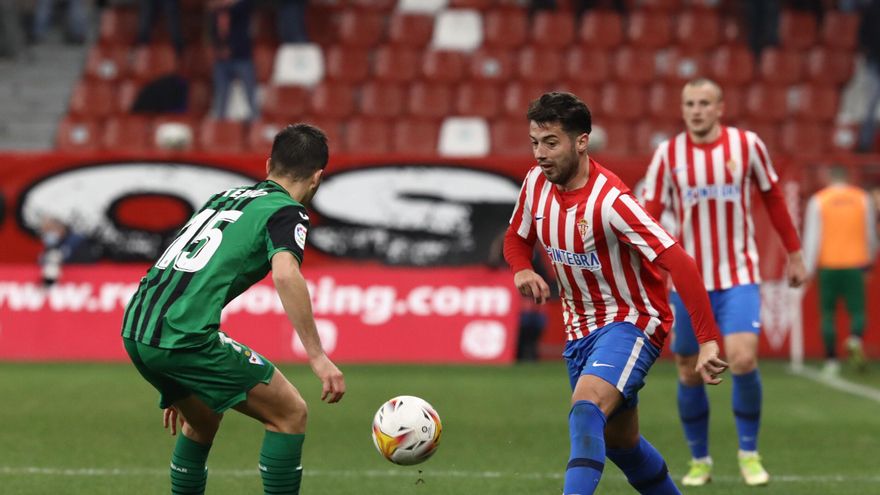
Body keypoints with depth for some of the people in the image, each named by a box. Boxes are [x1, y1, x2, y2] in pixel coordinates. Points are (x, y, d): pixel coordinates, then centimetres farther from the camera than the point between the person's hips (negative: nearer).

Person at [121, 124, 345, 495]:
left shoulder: (223, 198, 26)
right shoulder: (286, 211, 3)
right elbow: (285, 274, -18)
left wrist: (178, 387, 37)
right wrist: (317, 356, -17)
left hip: (135, 329, 8)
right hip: (185, 336, -8)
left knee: (202, 423, 30)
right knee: (290, 413, 3)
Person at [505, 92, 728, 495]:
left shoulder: (610, 201, -26)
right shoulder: (536, 182, -4)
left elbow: (679, 264, -30)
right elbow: (517, 238, 15)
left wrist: (708, 340, -35)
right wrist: (522, 271, -9)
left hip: (632, 321, -8)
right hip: (580, 327, 8)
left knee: (586, 406, -32)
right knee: (619, 443, 17)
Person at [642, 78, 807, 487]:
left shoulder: (747, 145, -2)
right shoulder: (668, 154, -2)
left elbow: (773, 199, 9)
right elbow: (649, 215, -2)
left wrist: (794, 253, 11)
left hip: (739, 277, -1)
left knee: (743, 359, -18)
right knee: (690, 373, 5)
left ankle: (749, 453, 1)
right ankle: (699, 461, 23)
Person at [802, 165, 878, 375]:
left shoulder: (818, 200, -1)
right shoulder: (863, 198, 4)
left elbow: (812, 237, -5)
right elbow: (870, 234, 12)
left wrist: (808, 269, -3)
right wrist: (868, 260, 27)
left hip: (828, 265, -1)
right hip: (855, 263, 1)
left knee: (828, 313, 8)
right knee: (857, 309, 5)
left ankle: (831, 360, 5)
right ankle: (855, 338, -26)